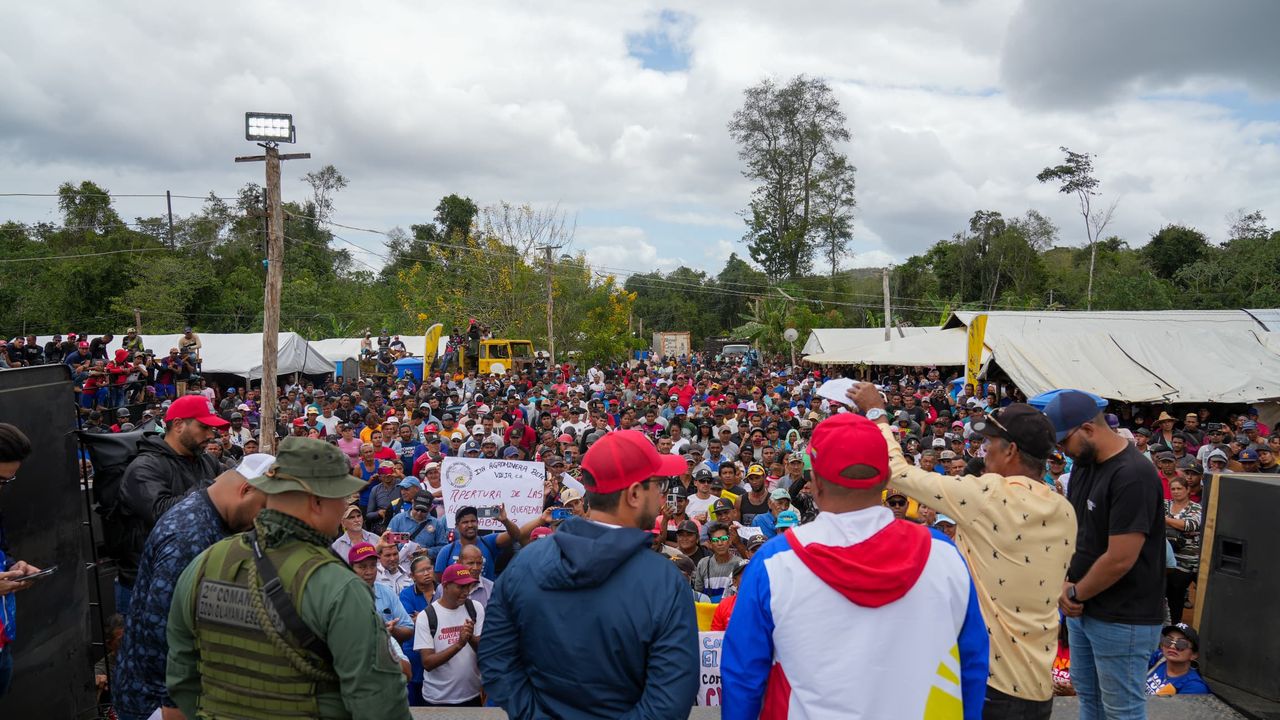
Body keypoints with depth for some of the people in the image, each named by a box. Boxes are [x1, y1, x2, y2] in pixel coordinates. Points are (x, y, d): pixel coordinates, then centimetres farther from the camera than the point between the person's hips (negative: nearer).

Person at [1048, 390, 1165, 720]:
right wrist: (1064, 582, -2)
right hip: (1083, 608, 8)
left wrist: (1076, 594, -10)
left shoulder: (1133, 475, -22)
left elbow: (1120, 560, -24)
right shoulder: (1082, 464, 6)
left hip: (1121, 619, -8)